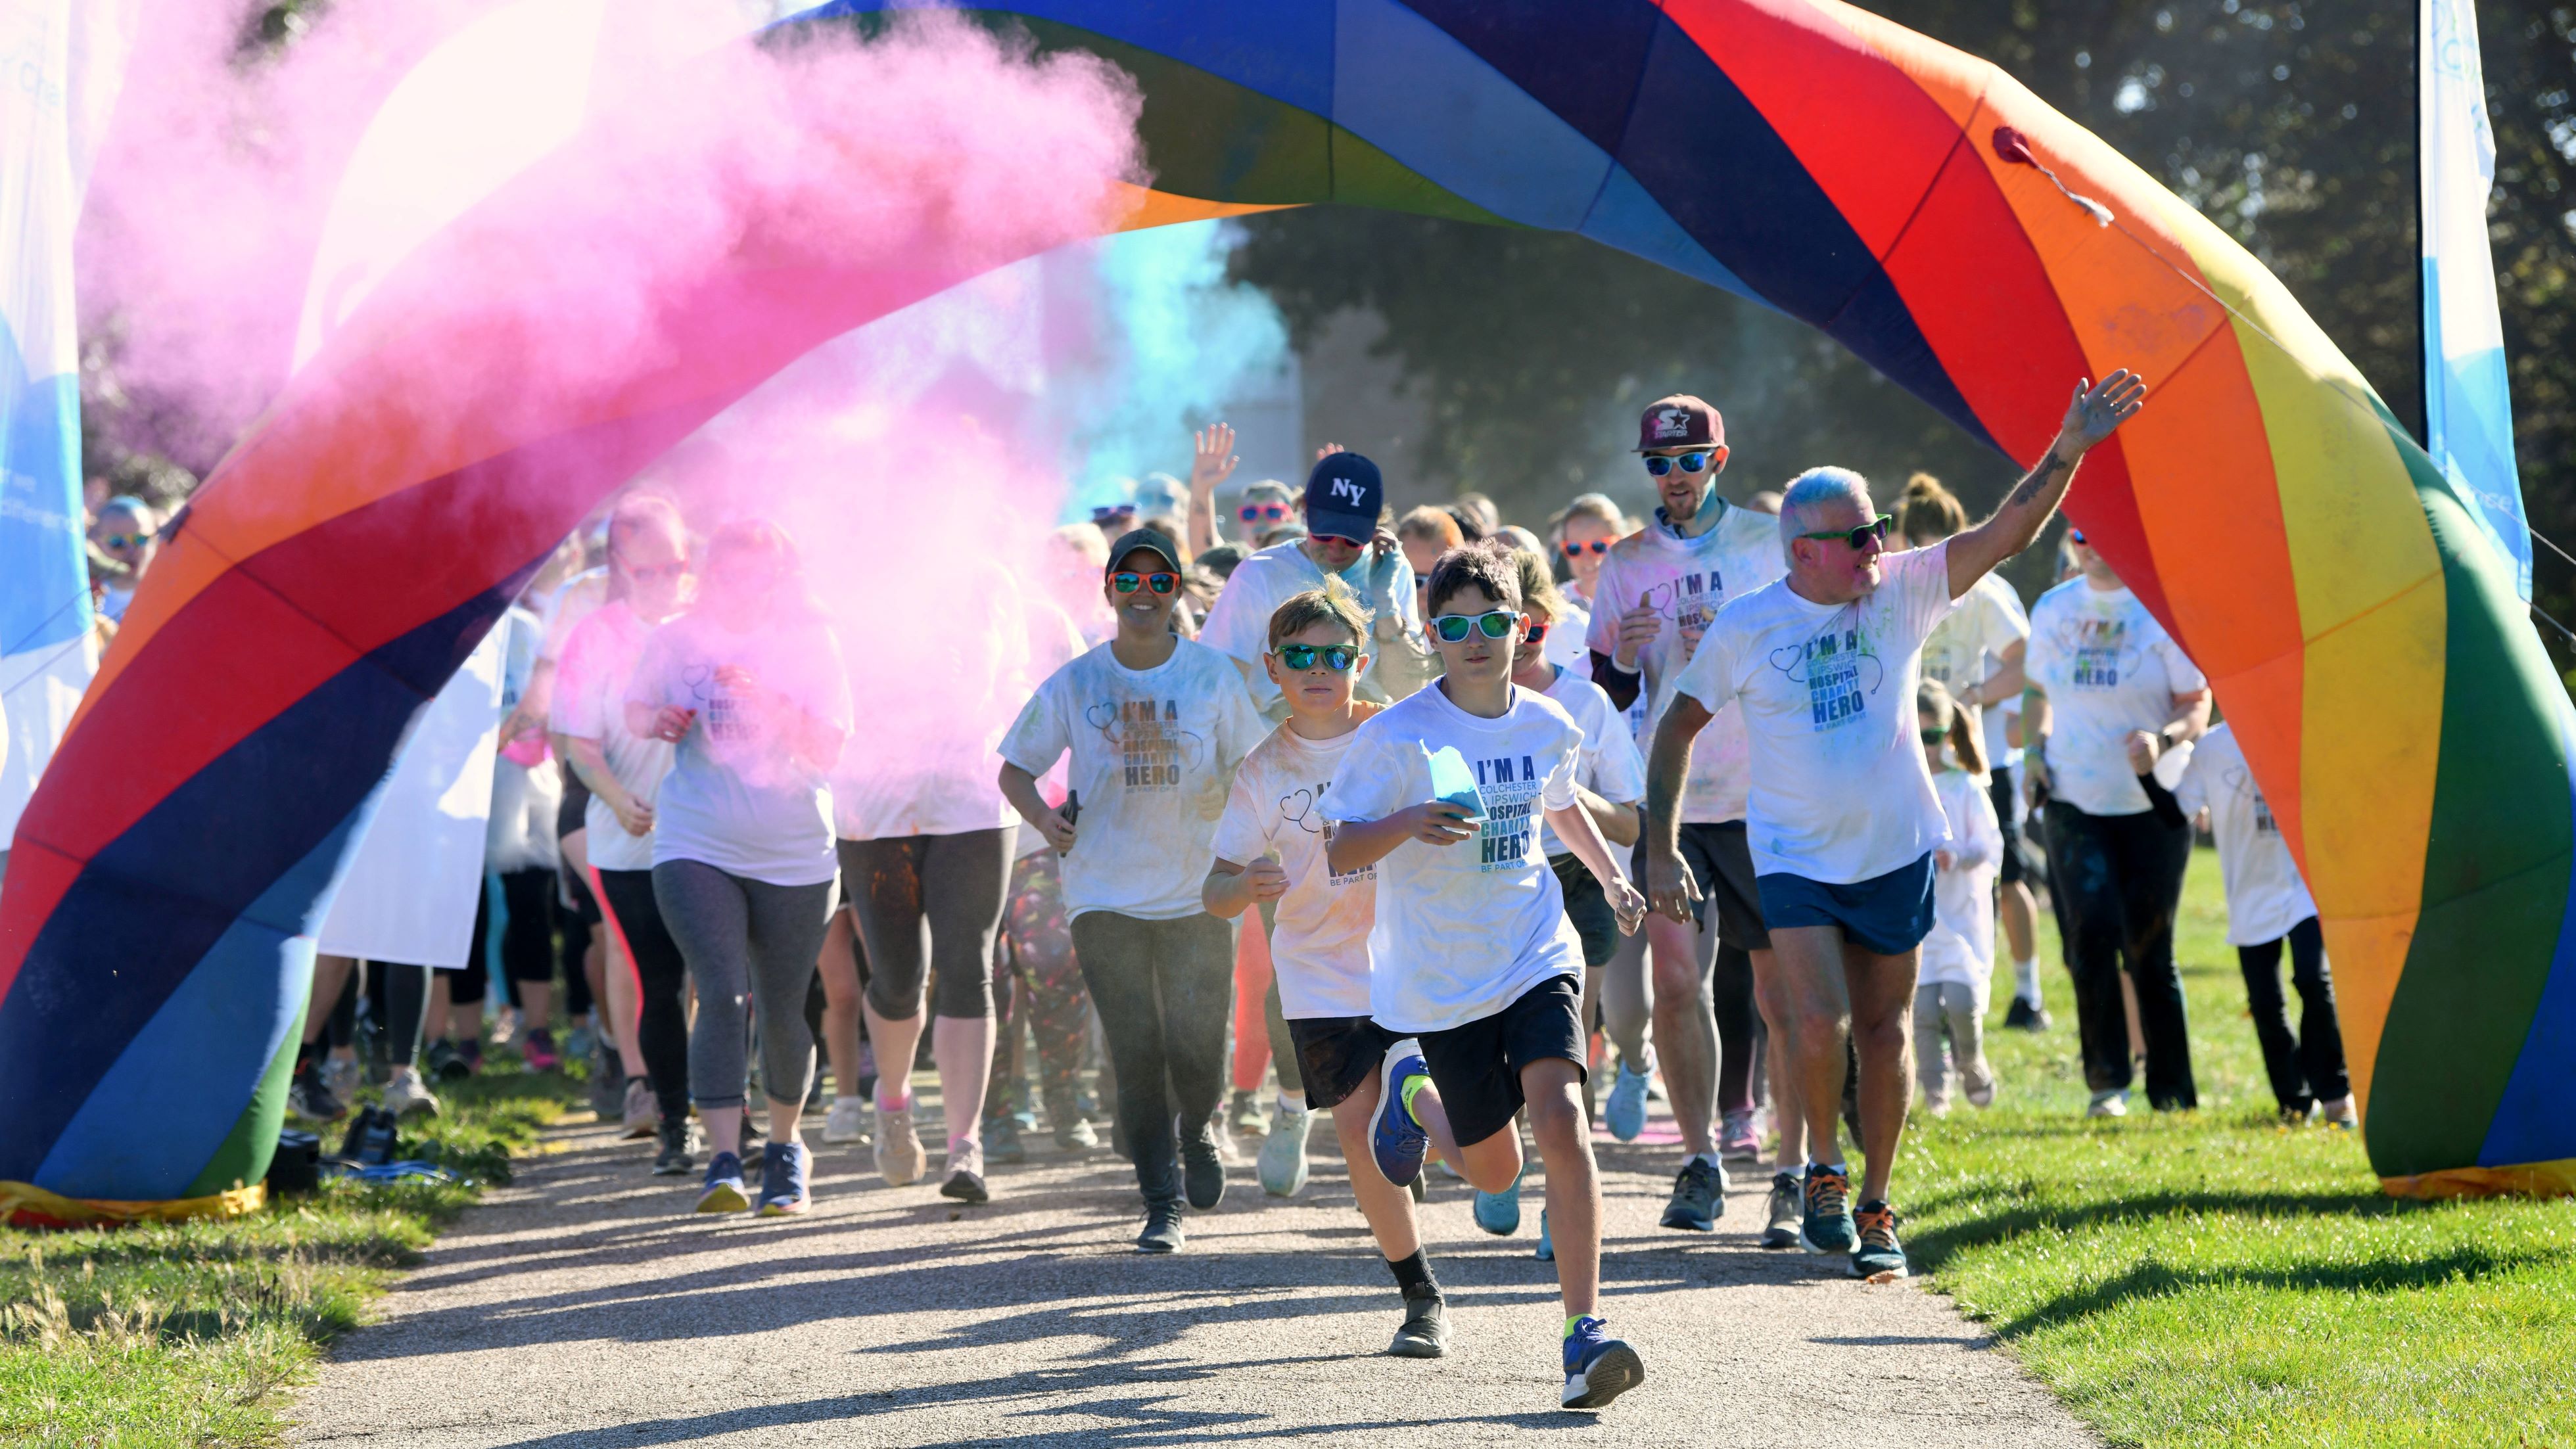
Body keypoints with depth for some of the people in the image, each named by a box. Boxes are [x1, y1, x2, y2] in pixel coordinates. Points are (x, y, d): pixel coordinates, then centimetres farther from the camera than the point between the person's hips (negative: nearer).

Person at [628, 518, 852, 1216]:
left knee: (783, 1011, 7)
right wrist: (659, 721, -10)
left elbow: (829, 749, -7)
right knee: (723, 996, -18)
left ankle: (786, 1147, 31)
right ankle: (723, 1163, -20)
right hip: (696, 847, -1)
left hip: (794, 856, 1)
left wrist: (769, 701, -21)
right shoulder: (677, 641, 1)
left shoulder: (809, 644, -1)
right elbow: (635, 714, 13)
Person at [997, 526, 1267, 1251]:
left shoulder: (1214, 675, 1)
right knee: (1136, 1057, -5)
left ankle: (1198, 1130, 31)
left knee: (1196, 1054, -4)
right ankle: (1162, 1206, 5)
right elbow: (1016, 767, 6)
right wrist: (1042, 814, -14)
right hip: (1105, 897, 0)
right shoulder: (1074, 684, 1)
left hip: (1198, 894, 0)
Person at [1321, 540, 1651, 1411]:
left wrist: (1611, 876, 17)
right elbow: (1341, 854, -13)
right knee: (1495, 1171, 8)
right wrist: (1409, 824, -30)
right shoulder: (1396, 737, -12)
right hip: (1441, 979, -2)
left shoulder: (1549, 726, 2)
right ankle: (1417, 1098, 44)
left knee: (1561, 1123, -21)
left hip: (1538, 956, 2)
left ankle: (1585, 1331, -19)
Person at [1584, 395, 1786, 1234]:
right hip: (1669, 805, 1)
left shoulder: (1770, 543, 3)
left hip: (1766, 798, -1)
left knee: (1780, 978, 1)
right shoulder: (1626, 564, 8)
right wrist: (1625, 655, -11)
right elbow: (1610, 695, 9)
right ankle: (1701, 1160, 1)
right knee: (1676, 978, -8)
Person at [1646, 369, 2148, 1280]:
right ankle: (1823, 1169, 10)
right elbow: (1677, 726, 3)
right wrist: (1661, 849, -1)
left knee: (1884, 1029, 8)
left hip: (1895, 853, 2)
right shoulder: (1746, 628, -7)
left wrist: (2067, 452, -24)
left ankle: (1874, 1209, 20)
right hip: (1795, 857, -2)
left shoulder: (1902, 592, -3)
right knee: (1821, 1022, -16)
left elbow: (2004, 535, -11)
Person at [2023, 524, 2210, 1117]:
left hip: (2153, 804, -2)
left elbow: (2197, 708, -3)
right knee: (2092, 929, -15)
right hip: (2074, 802, 2)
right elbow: (2036, 690, 22)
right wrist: (2034, 748, 4)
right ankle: (2106, 1079, -4)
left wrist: (2163, 739, -24)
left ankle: (2172, 1092, 12)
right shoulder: (2052, 610, 8)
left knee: (2149, 946, 0)